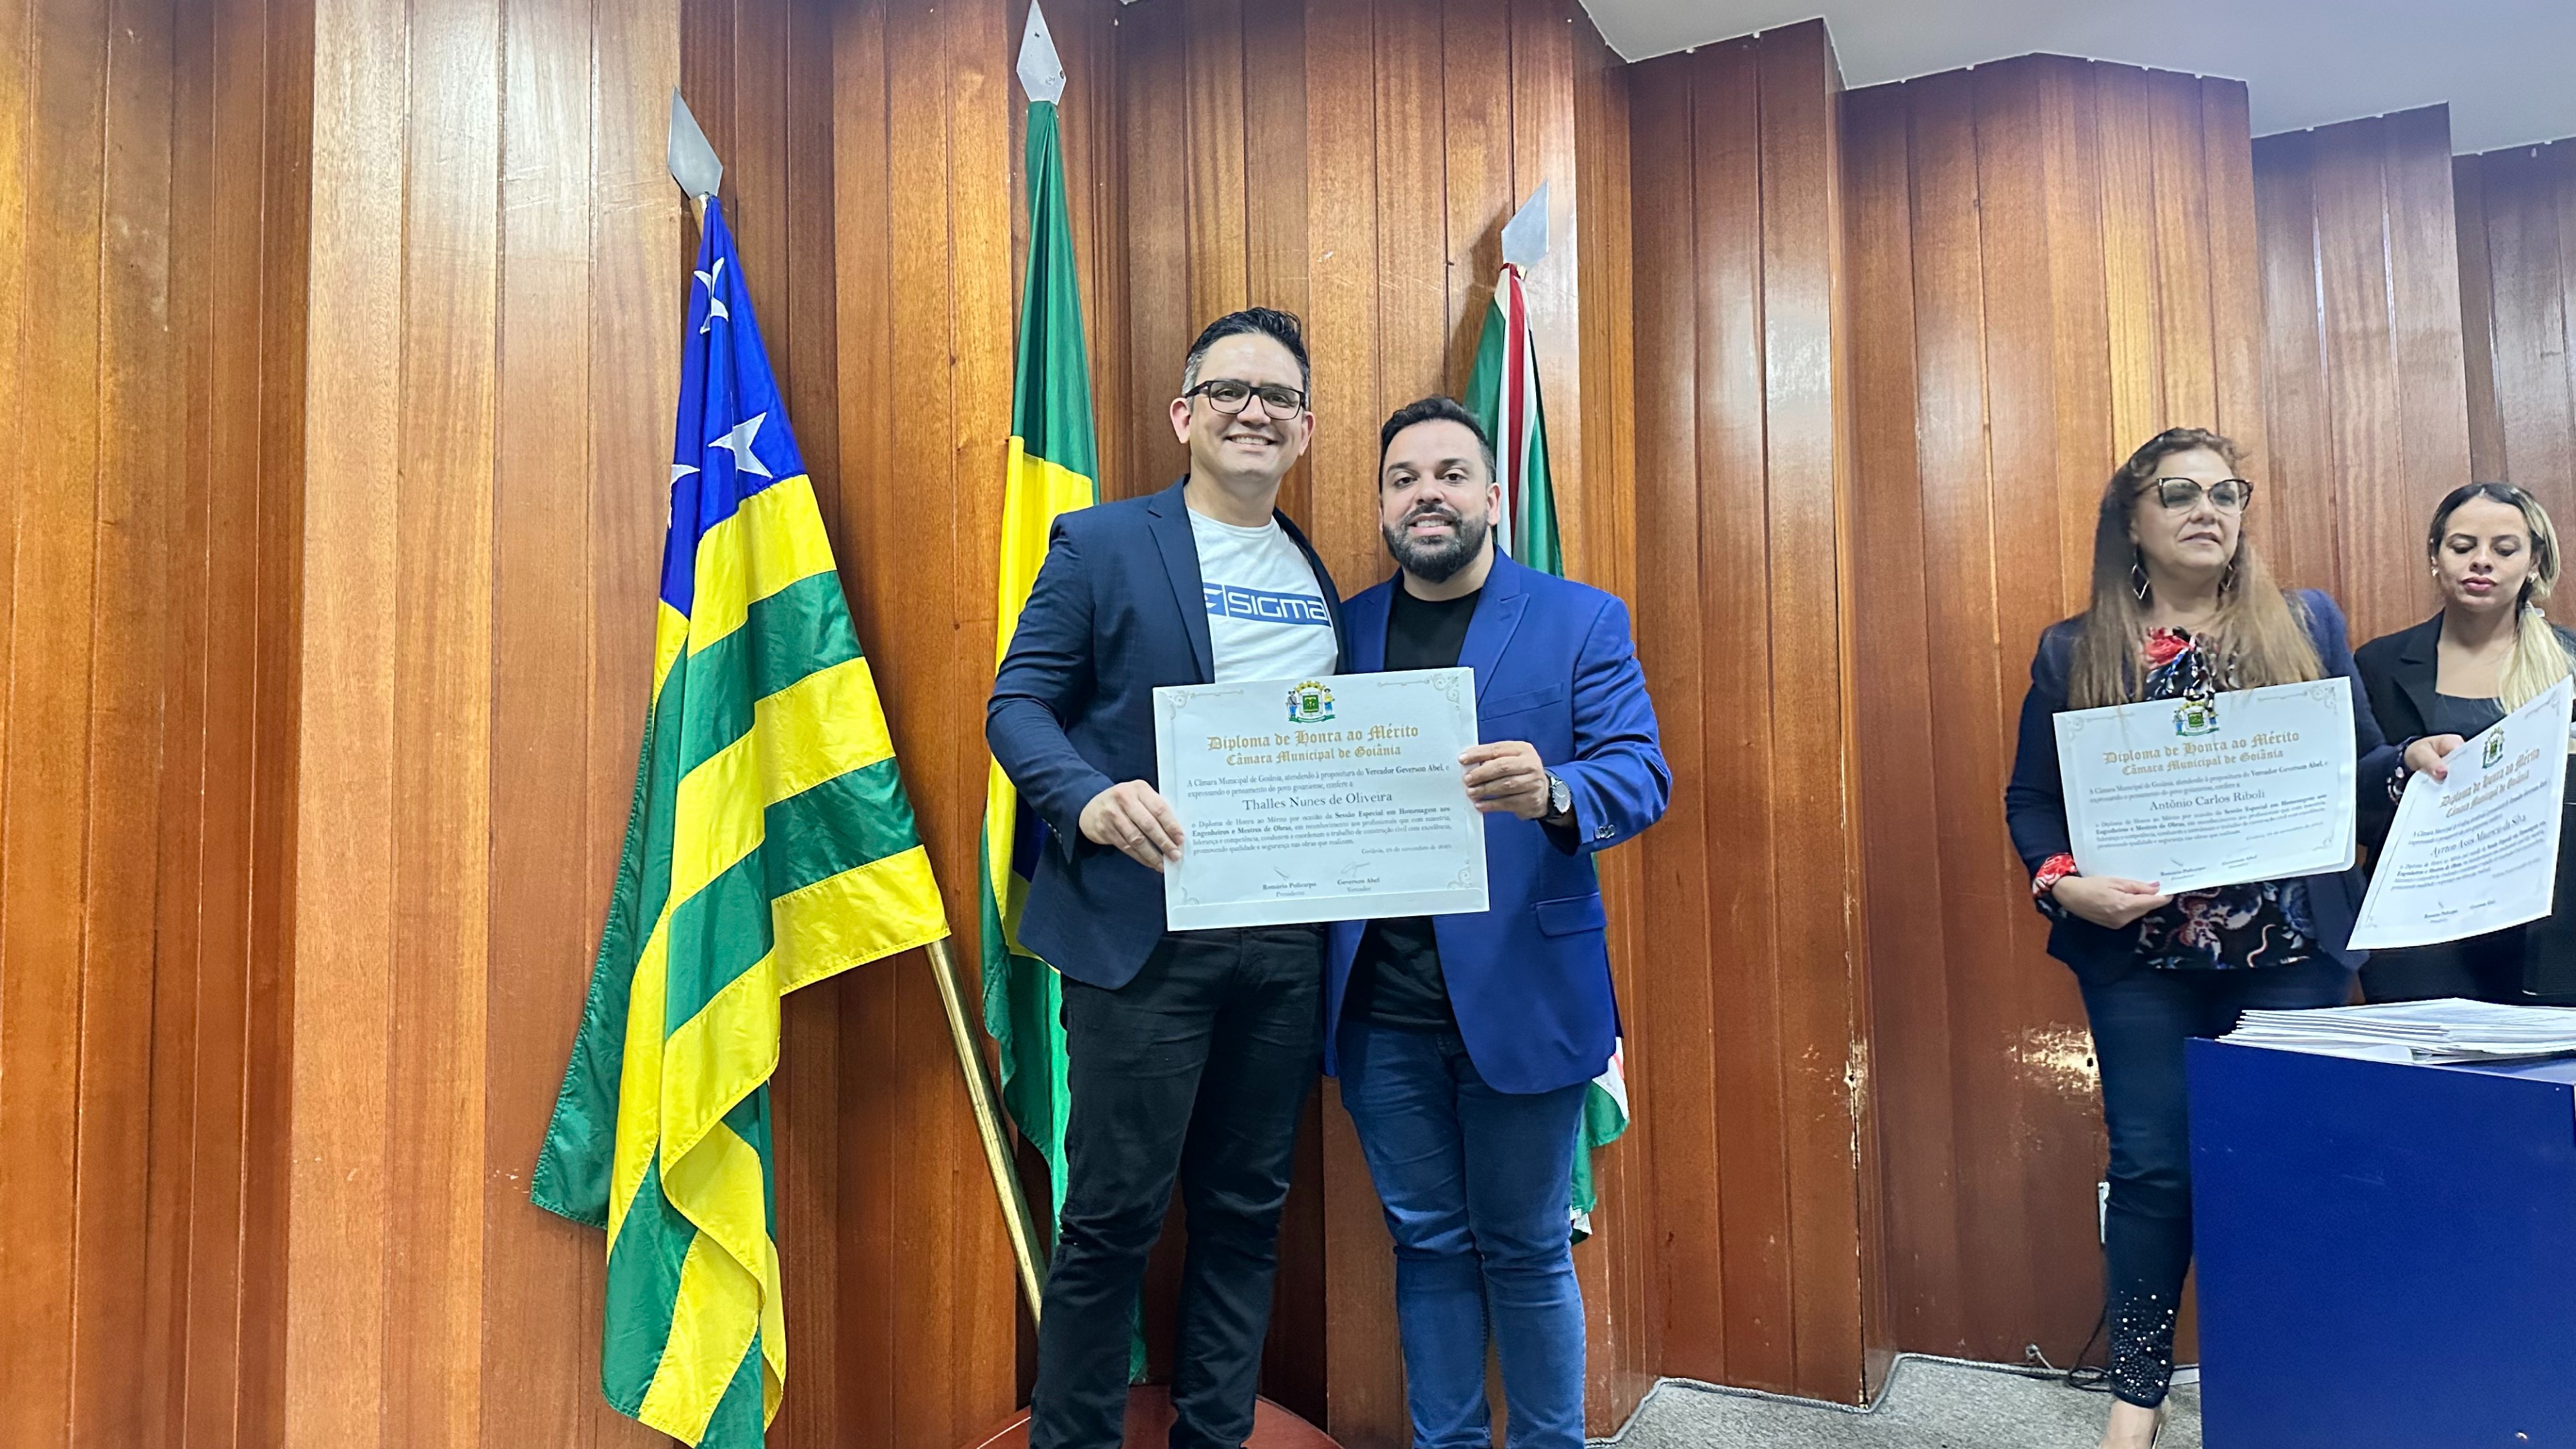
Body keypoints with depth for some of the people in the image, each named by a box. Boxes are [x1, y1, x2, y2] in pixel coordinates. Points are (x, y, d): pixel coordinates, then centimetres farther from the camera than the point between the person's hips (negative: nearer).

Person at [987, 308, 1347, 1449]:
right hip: (1143, 927, -4)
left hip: (1288, 936, 5)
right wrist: (1092, 798, -23)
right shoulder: (1100, 544, 0)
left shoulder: (1324, 577, 14)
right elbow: (1017, 704, -5)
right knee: (1113, 1214, 4)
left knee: (1246, 1211, 14)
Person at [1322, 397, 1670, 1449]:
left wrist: (1550, 794, -29)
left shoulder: (1580, 621, 0)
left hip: (1519, 996, -2)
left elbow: (1643, 775, -10)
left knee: (1525, 1249, 12)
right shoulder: (1343, 630, 9)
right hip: (1380, 1008, 3)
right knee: (1428, 1244, 16)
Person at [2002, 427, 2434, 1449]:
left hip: (2289, 953, 1)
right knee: (2153, 1169, 3)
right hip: (2140, 960, -1)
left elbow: (2357, 774, 11)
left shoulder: (2309, 625, 8)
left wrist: (2414, 763, -10)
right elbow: (2031, 800, 2)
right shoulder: (2072, 652, 4)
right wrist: (2065, 883, -14)